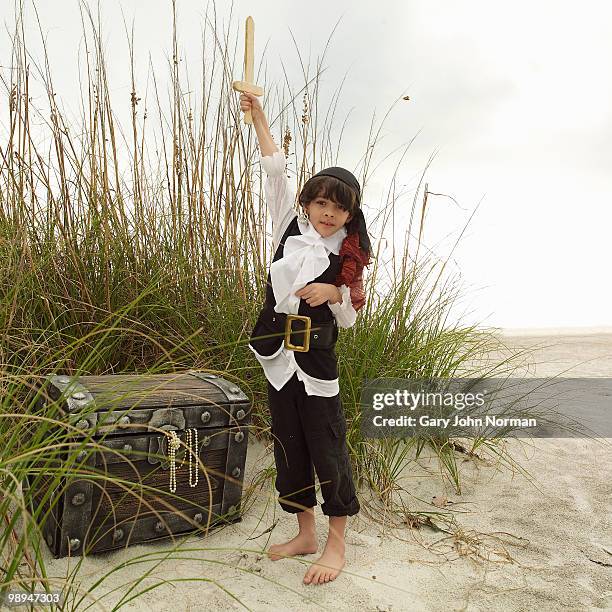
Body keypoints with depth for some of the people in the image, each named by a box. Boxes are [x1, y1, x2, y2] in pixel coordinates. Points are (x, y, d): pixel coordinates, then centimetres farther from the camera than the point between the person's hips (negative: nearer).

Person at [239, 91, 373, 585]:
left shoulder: (349, 258, 0)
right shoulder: (291, 226, 4)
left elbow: (349, 319, 3)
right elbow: (276, 170, 2)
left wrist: (334, 293, -17)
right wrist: (257, 113, 2)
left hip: (318, 360, -3)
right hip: (279, 355, 3)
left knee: (327, 448, 2)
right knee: (288, 445, 12)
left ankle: (336, 545, 20)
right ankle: (305, 534, 29)